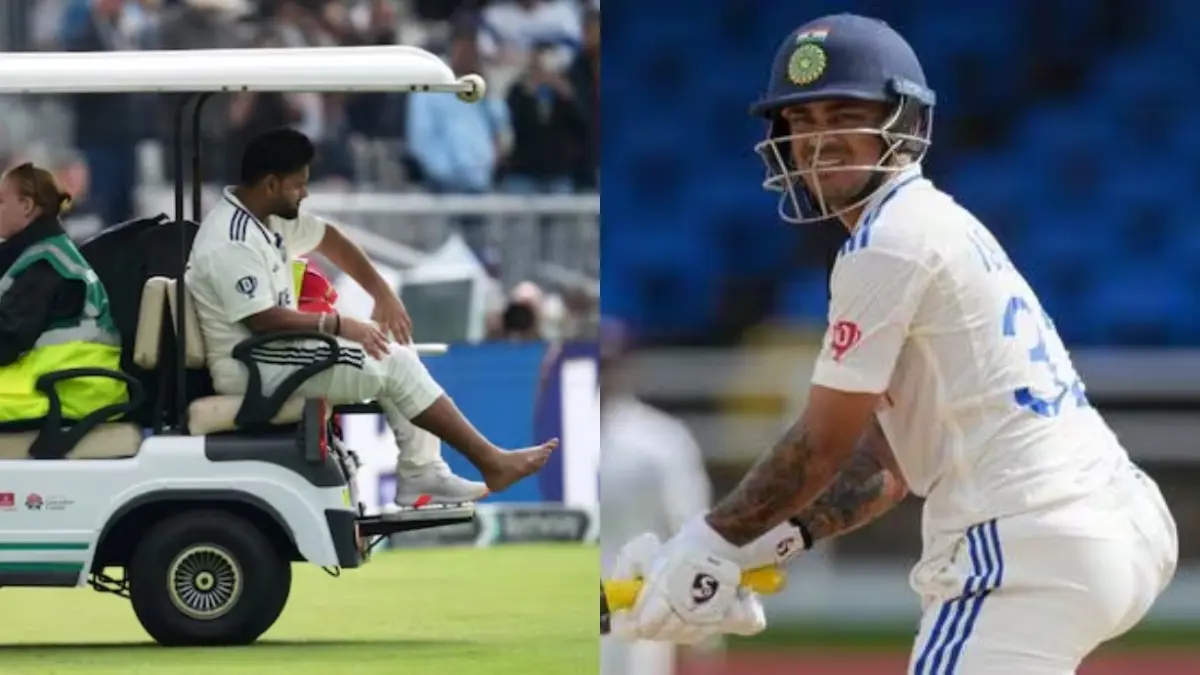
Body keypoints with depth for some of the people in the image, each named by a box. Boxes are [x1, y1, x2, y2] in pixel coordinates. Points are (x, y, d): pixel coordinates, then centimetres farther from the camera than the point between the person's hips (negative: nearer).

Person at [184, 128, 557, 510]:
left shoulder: (268, 215, 7)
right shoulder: (232, 243, -24)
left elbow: (328, 239, 18)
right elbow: (261, 319, -29)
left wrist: (383, 295, 7)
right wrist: (336, 324, -21)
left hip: (272, 350, 10)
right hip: (252, 368, -10)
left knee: (393, 348, 7)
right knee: (391, 362, -13)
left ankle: (421, 473, 2)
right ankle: (490, 463, -5)